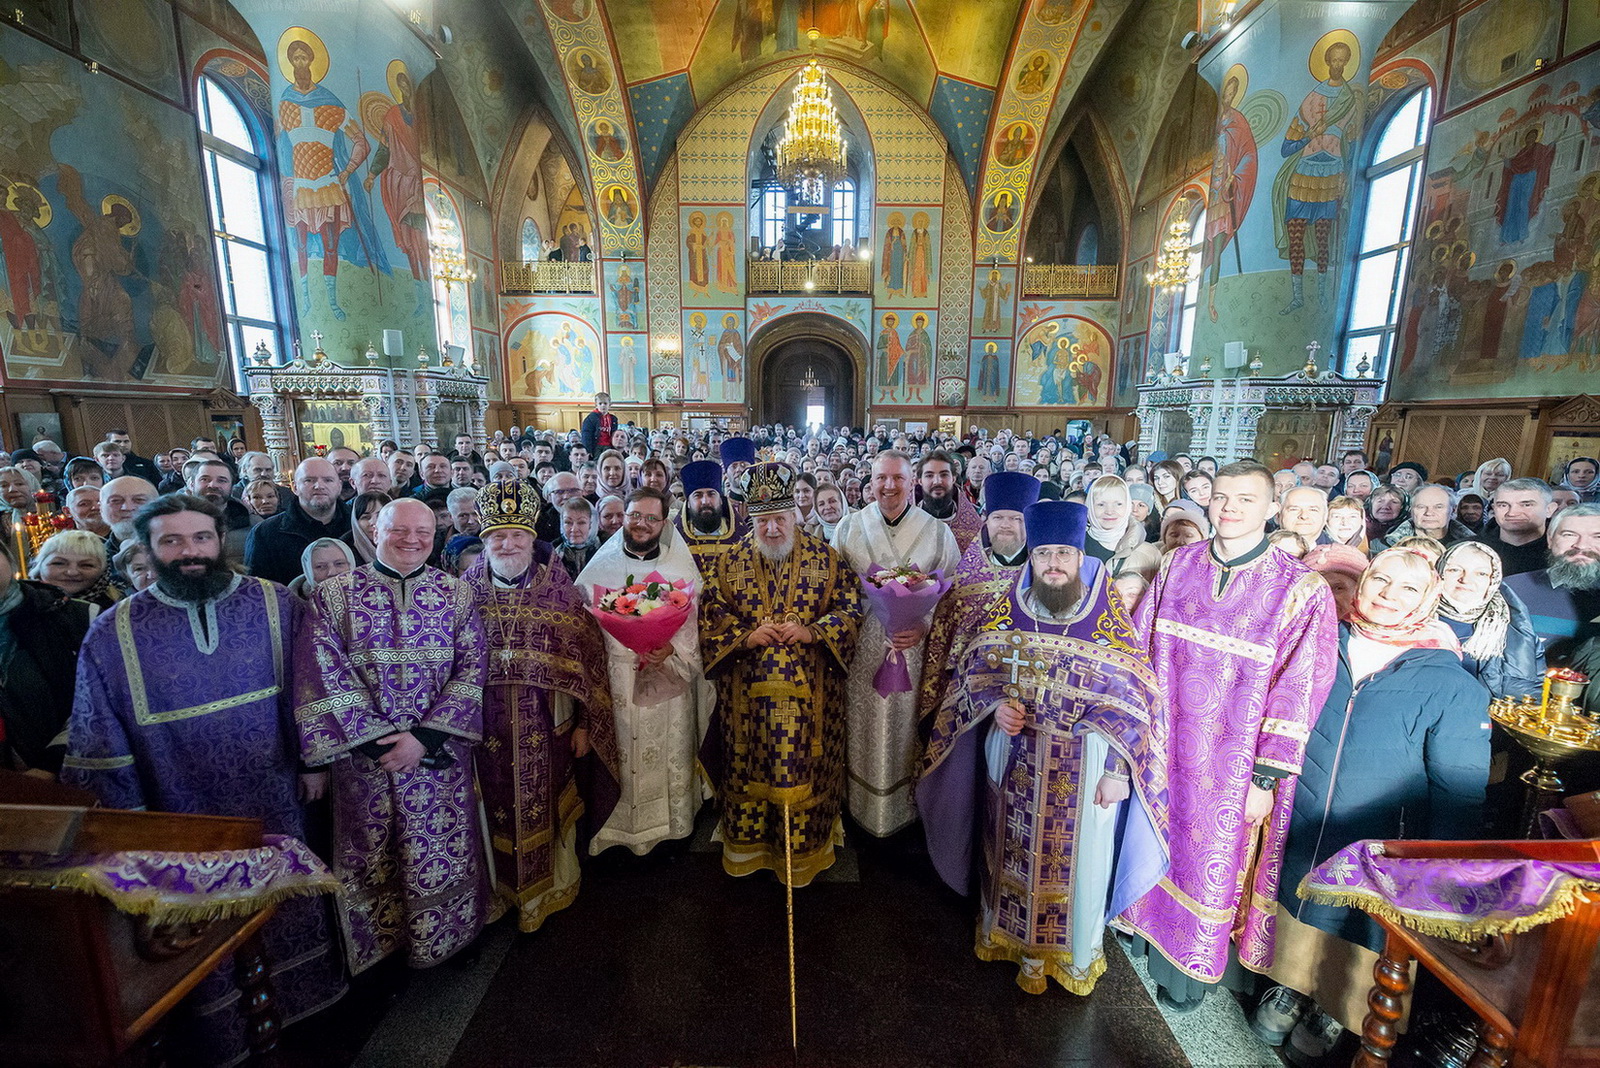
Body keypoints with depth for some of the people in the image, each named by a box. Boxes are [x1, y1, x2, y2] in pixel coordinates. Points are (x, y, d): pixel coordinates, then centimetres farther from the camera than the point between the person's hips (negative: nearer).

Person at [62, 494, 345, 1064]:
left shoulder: (274, 604, -10)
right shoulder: (113, 632, -9)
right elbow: (100, 738, 0)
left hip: (274, 799, 1)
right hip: (186, 813, 0)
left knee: (288, 903, 20)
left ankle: (297, 994, 45)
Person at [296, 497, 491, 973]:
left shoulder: (457, 594, -1)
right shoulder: (334, 595, -2)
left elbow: (471, 670, -5)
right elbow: (326, 676, -7)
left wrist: (424, 737, -14)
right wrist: (381, 738, -13)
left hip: (440, 752, 1)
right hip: (365, 754, 0)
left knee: (443, 849, 11)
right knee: (374, 856, 12)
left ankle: (448, 938, 36)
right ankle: (381, 945, 37)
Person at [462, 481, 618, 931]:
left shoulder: (559, 590, -5)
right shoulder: (466, 591, 0)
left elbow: (587, 657, -4)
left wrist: (584, 724, -6)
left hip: (546, 729, -1)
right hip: (488, 731, 2)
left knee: (544, 808, 9)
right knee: (497, 810, 14)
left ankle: (546, 891, 33)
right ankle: (500, 890, 39)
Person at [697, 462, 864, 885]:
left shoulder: (826, 559, -1)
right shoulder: (728, 562, 2)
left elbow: (850, 609, -1)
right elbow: (710, 618, 2)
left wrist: (811, 632, -16)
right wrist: (747, 636, -14)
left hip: (809, 693, -1)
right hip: (747, 694, 1)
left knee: (805, 769, 8)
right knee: (748, 770, 13)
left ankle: (804, 849, 29)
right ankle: (747, 843, 35)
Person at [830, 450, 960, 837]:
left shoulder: (937, 532, 1)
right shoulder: (849, 527, 2)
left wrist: (924, 627, -15)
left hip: (916, 653, 0)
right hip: (861, 653, 1)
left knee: (907, 731, 8)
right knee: (864, 730, 9)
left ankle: (906, 806, 31)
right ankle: (861, 806, 31)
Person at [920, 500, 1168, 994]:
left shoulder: (1109, 618, -8)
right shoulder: (1002, 608, -3)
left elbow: (1128, 699, -6)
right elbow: (973, 669, 4)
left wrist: (1118, 769, -9)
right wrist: (995, 705, -15)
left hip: (1083, 763, -1)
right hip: (1013, 757, 2)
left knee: (1077, 855, 13)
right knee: (1015, 849, 15)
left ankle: (1075, 951, 39)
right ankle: (1024, 943, 40)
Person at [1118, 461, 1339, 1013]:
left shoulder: (1302, 590, -12)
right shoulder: (1178, 565, -3)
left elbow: (1297, 692, -12)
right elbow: (1140, 649, 3)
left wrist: (1267, 778, -12)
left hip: (1231, 767, -3)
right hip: (1164, 749, 3)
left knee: (1211, 859, 14)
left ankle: (1188, 969, 39)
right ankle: (1155, 929, 47)